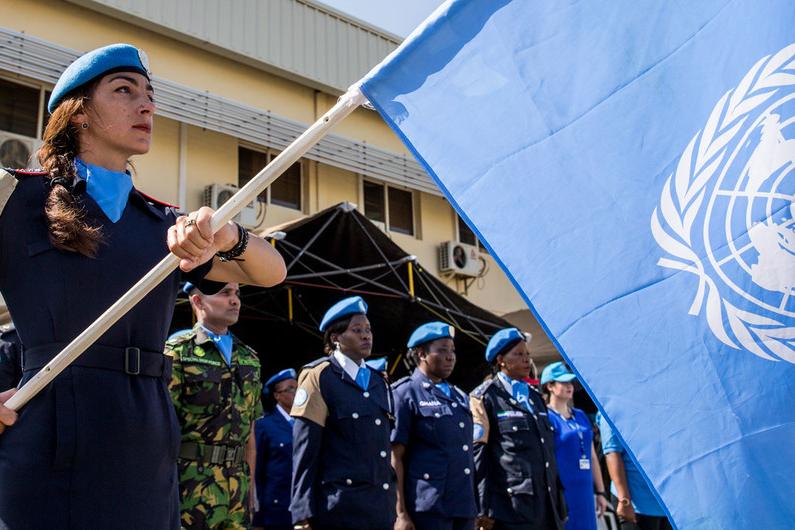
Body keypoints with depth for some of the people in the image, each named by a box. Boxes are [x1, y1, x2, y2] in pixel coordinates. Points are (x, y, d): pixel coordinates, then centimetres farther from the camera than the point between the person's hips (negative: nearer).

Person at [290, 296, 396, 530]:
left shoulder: (379, 383, 14)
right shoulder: (319, 377, -4)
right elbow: (304, 452, -8)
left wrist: (391, 507, 14)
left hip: (381, 511, 6)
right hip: (340, 510, -6)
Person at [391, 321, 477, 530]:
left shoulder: (461, 397, 16)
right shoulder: (406, 394, -3)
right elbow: (394, 458, -7)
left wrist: (475, 507, 16)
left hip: (465, 507, 6)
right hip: (428, 509, -6)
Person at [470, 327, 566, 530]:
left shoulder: (535, 396, 20)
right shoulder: (485, 397, -1)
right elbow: (476, 455, -8)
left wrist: (559, 497, 17)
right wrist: (483, 509, -14)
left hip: (547, 506, 7)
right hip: (511, 507, -6)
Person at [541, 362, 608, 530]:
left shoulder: (580, 416, 14)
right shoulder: (546, 417, -6)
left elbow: (592, 456, 18)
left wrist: (600, 491, 16)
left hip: (585, 493, 6)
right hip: (561, 494, -6)